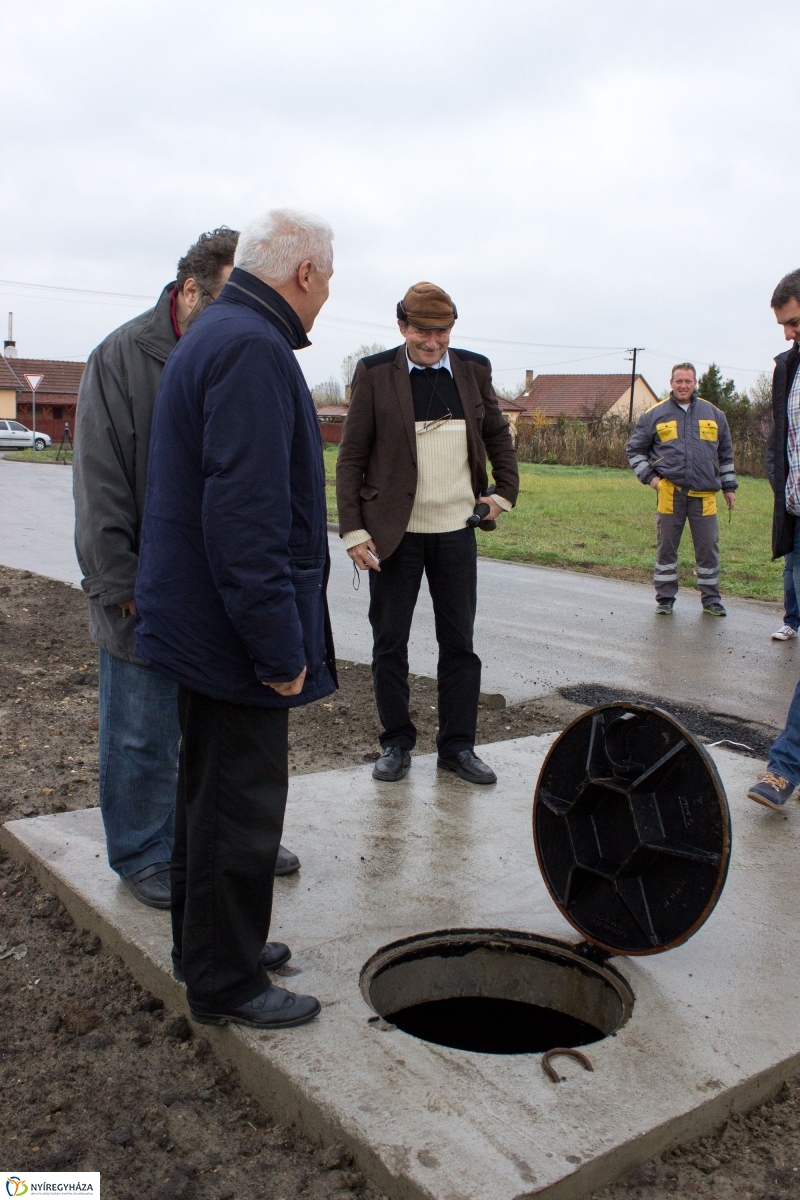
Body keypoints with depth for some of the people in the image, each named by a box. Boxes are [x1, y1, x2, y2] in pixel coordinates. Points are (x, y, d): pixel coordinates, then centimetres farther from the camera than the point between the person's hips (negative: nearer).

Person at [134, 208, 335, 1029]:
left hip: (200, 623, 11)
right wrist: (280, 646, -22)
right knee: (240, 808, 3)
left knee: (214, 792, 21)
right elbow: (245, 516, -28)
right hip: (234, 632, -11)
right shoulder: (254, 349, -20)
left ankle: (208, 945, 38)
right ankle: (225, 983, 20)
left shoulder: (215, 335, 14)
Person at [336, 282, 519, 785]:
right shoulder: (375, 373, -4)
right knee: (389, 644, 6)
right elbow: (351, 458, -4)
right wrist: (353, 530, -10)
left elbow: (498, 435, 19)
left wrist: (505, 492, 8)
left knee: (459, 643, 8)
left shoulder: (474, 369, 5)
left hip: (457, 531, 3)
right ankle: (397, 743, 21)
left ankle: (458, 745, 20)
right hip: (394, 532, -2)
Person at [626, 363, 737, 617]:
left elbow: (726, 453, 19)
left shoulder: (714, 414, 11)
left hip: (704, 493, 1)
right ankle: (665, 599, 16)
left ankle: (711, 600, 16)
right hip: (670, 492, -1)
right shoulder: (655, 415, 6)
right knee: (666, 547, 5)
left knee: (708, 547, 4)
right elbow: (634, 449, 12)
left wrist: (729, 486, 15)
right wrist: (649, 477, 1)